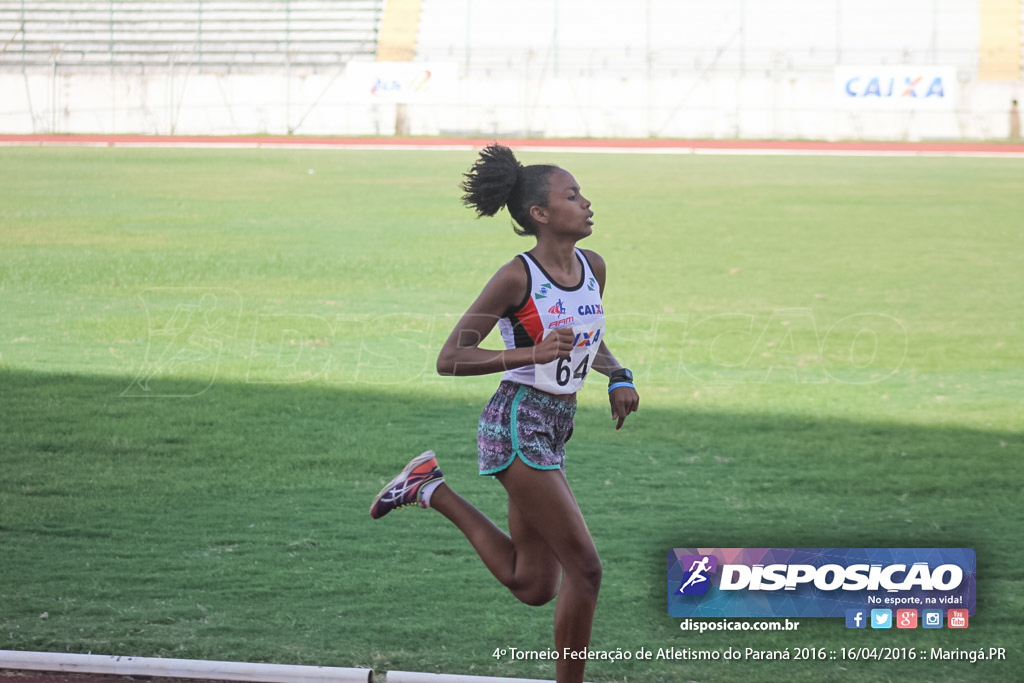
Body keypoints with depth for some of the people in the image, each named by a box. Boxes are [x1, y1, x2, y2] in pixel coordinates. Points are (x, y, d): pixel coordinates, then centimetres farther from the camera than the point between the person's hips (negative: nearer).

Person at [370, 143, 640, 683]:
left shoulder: (592, 268, 6)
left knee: (532, 587, 13)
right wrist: (531, 354, -26)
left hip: (555, 427, 8)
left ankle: (434, 490, 24)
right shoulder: (516, 278, -15)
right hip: (518, 424, -8)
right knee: (584, 567, -9)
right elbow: (449, 359, -14)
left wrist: (617, 376, 4)